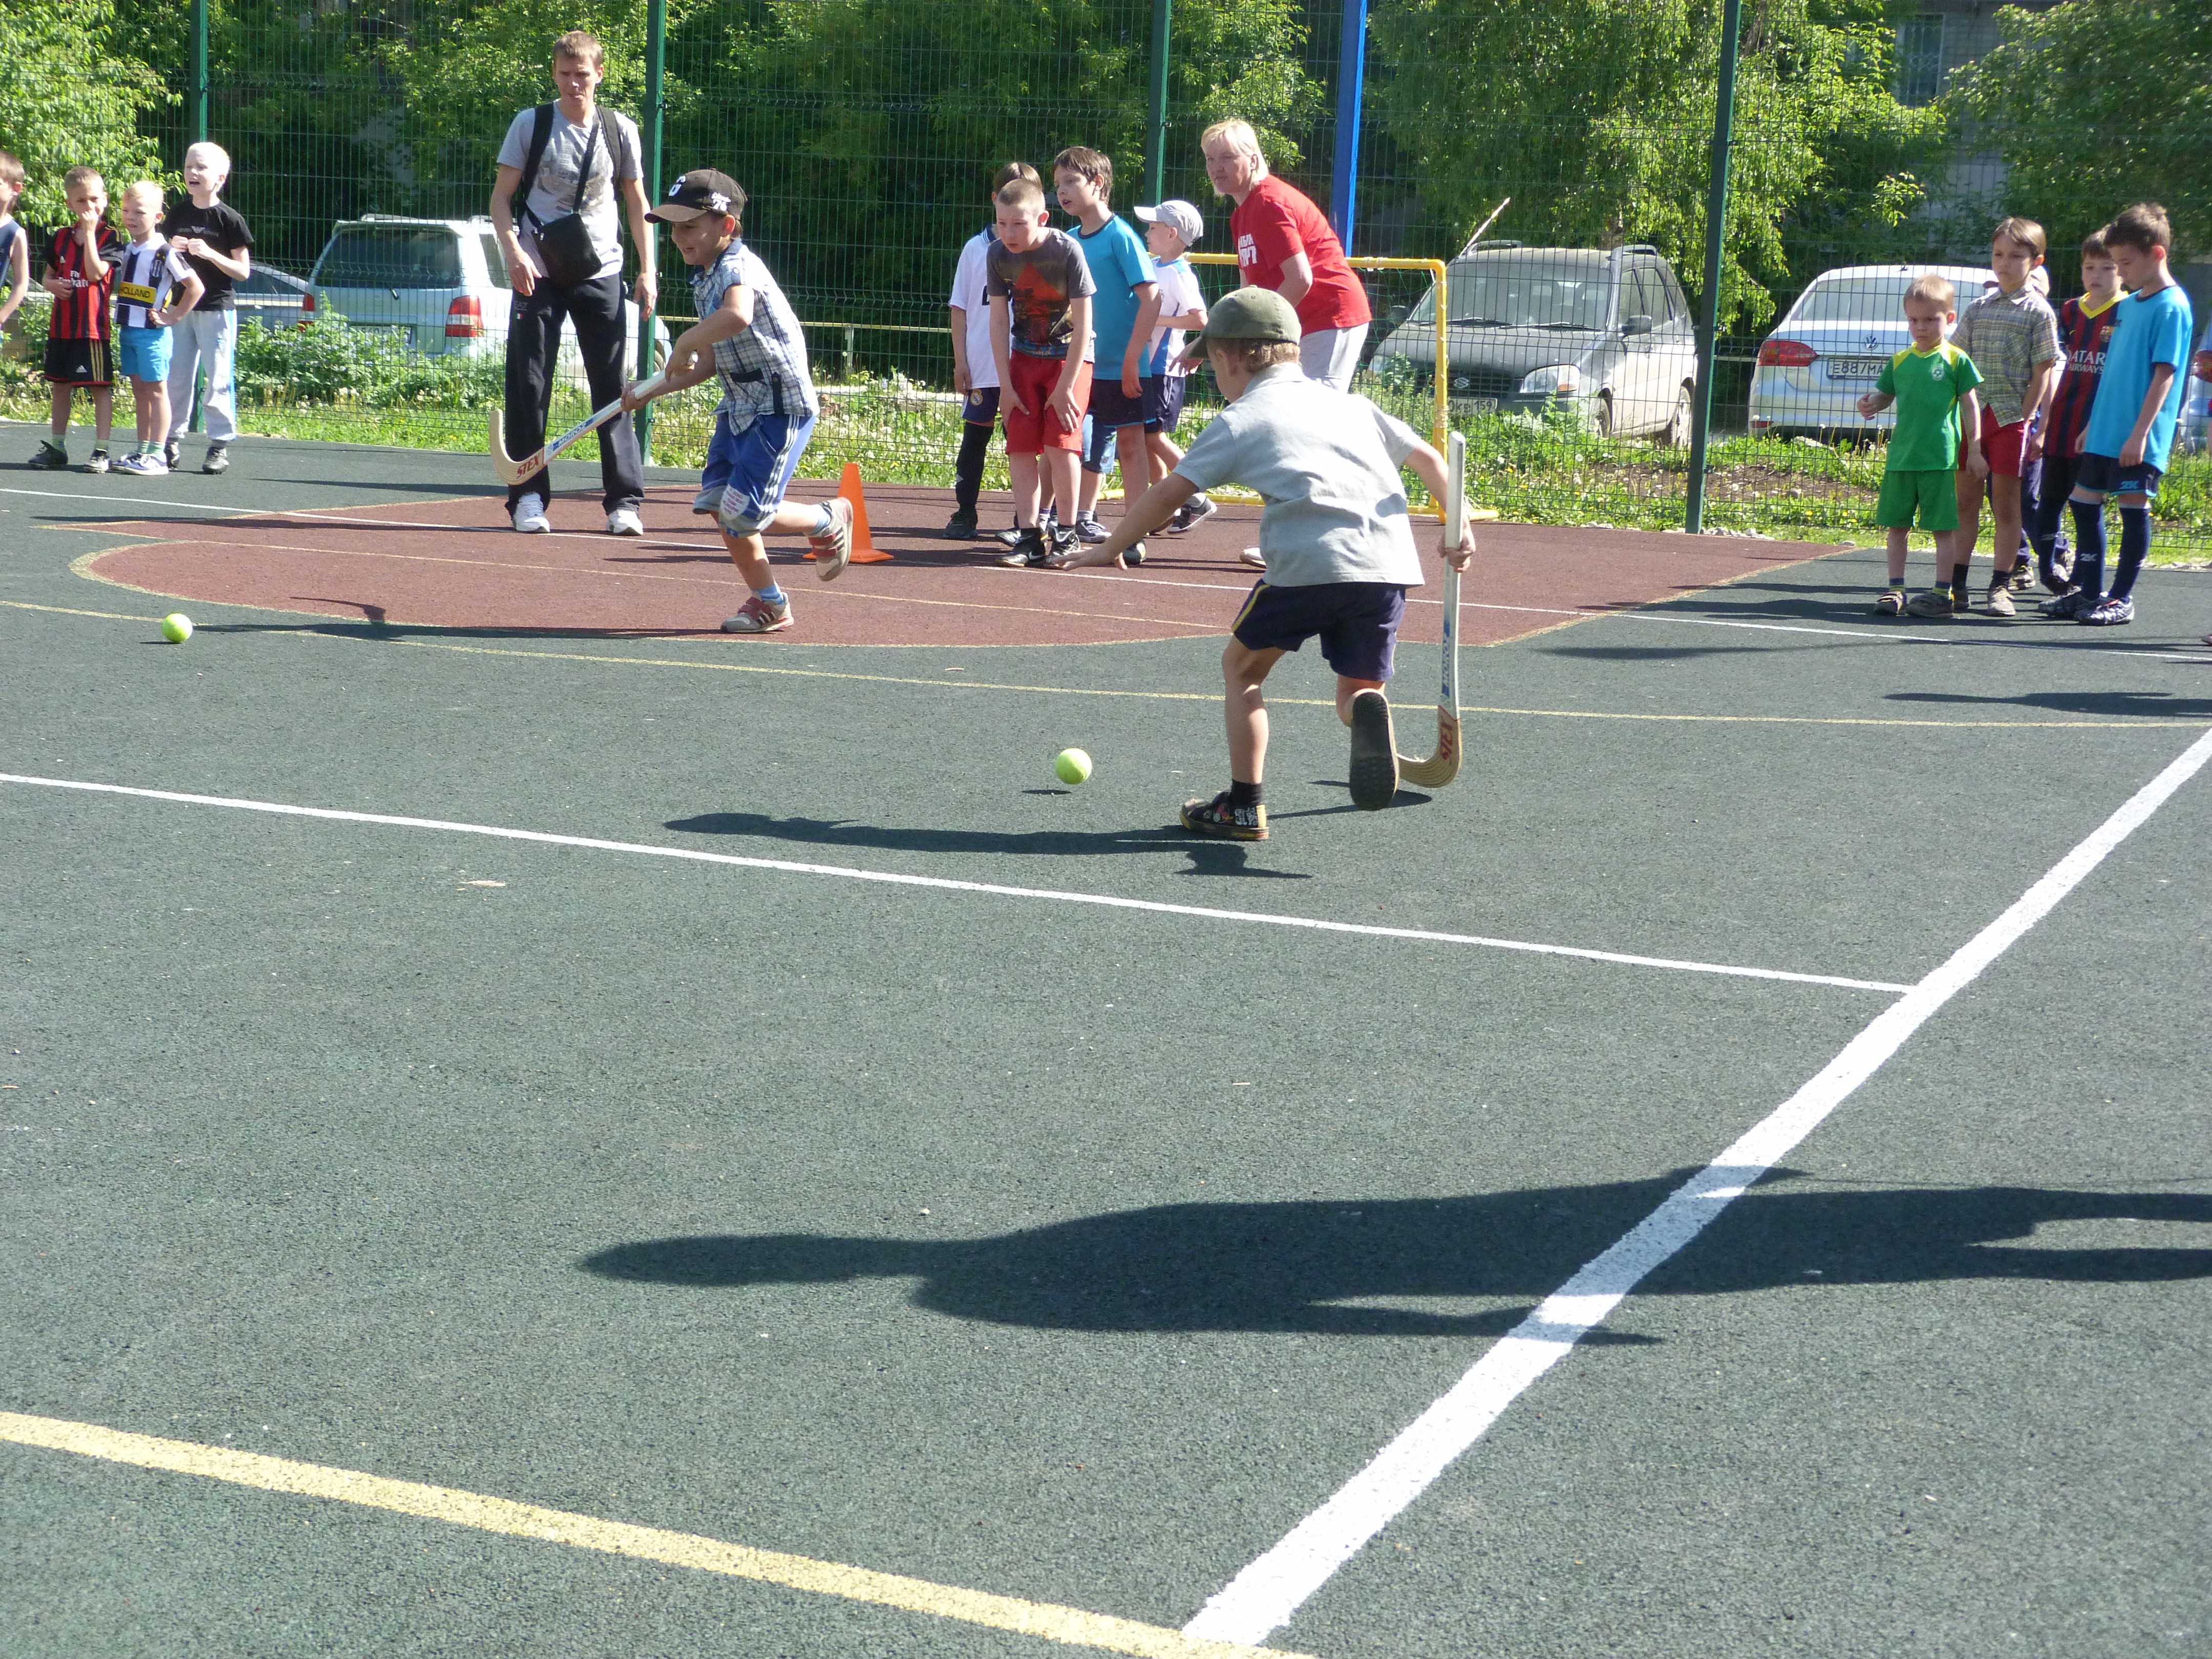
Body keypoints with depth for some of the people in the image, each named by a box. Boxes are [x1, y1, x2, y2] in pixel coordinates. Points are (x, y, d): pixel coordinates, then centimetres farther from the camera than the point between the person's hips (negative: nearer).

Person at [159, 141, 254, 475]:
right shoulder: (176, 215, 8)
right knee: (176, 377, 7)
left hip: (217, 308, -5)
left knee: (218, 379, -3)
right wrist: (170, 249, -7)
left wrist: (210, 254, -20)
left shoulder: (229, 219, -5)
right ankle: (173, 441, 15)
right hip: (180, 306, 5)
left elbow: (243, 271, -6)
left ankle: (220, 445, 3)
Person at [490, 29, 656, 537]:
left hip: (600, 272, 1)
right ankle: (528, 498, 5)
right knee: (529, 386, -2)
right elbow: (501, 196, 3)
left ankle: (624, 500, 3)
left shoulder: (620, 130, 5)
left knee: (613, 388, 0)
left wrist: (647, 271, 3)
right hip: (537, 273, -1)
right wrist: (513, 251, -13)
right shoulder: (531, 124, 1)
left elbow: (637, 203, 11)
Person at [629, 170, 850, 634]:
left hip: (781, 407, -10)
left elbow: (737, 317, -44)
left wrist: (683, 344, -29)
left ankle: (830, 521, 16)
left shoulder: (738, 266, -19)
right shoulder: (704, 279, 12)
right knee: (721, 506, 4)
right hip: (740, 405, 10)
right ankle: (769, 603, 17)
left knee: (742, 515, -11)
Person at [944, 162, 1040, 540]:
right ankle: (965, 513, 12)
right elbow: (960, 308, 7)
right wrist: (960, 362, 0)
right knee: (975, 438, 5)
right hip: (981, 367, 1)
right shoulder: (977, 248, 5)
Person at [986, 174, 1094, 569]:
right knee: (1020, 446, -3)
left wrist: (1065, 386, -16)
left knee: (1059, 442, -15)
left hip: (1070, 355, -4)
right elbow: (999, 321, -3)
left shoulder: (1067, 250, -20)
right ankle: (1030, 537, 1)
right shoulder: (998, 256, -9)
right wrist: (1005, 385, -5)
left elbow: (1083, 324, -17)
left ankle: (1067, 534, -3)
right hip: (1024, 357, 4)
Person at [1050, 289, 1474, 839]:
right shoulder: (1349, 403, 25)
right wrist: (1460, 528, 29)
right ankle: (1368, 711, -19)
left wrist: (1110, 548, 16)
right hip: (1390, 565, 5)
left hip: (1310, 563, -4)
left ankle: (1244, 806, 15)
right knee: (1356, 690, 19)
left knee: (1241, 667, 18)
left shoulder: (1240, 420, 11)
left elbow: (1170, 492, 7)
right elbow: (1427, 457, 23)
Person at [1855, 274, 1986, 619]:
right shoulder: (1900, 361, 9)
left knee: (1944, 527, 1)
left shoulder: (1957, 360, -1)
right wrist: (1871, 403, -7)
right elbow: (1886, 394, 17)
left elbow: (1970, 406, 1)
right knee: (1897, 525, 7)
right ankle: (1895, 589, 14)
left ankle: (1944, 593, 5)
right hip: (1900, 457, 4)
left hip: (1941, 459, -4)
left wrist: (1974, 450, -1)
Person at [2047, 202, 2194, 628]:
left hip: (2138, 438, -9)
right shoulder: (2128, 304, 14)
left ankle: (2122, 599, 6)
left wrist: (2140, 433, -21)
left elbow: (2164, 374, -17)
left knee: (2134, 507, -2)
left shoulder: (2172, 307, -12)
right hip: (2105, 429, 9)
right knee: (2084, 502, 10)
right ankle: (2087, 591, 20)